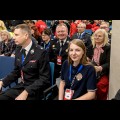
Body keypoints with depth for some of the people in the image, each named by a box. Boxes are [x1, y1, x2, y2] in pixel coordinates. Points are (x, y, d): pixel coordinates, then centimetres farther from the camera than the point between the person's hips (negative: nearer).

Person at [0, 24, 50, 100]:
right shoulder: (18, 50, 6)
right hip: (21, 86, 6)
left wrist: (26, 92, -25)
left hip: (35, 90, -6)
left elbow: (44, 78, -17)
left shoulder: (40, 52, -15)